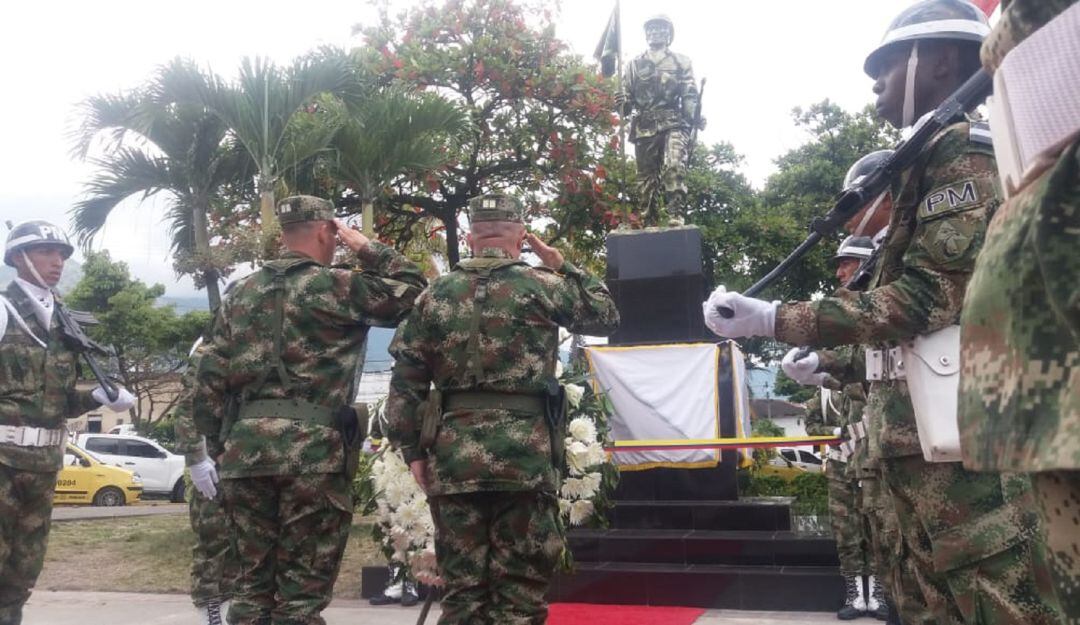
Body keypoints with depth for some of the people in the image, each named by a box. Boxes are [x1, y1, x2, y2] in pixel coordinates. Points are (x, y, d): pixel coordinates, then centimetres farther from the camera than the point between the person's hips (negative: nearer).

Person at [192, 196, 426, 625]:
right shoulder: (339, 286, -1)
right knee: (302, 589, 2)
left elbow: (210, 376, 13)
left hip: (245, 443, 6)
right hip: (312, 447, -5)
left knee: (253, 581, 15)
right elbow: (413, 289, 6)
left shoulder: (241, 293, 15)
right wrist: (366, 247, 12)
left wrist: (212, 445, 17)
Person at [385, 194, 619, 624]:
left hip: (453, 453, 3)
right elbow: (607, 316, 16)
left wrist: (412, 450, 10)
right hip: (525, 452, -2)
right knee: (521, 584, 6)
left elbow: (405, 381, 5)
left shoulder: (435, 295, 9)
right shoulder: (541, 286, 1)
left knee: (462, 585, 11)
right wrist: (562, 266, 23)